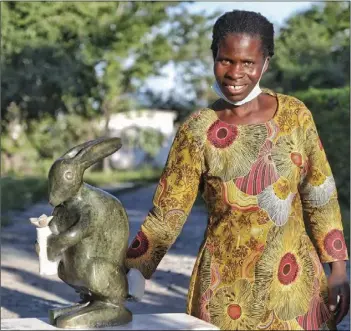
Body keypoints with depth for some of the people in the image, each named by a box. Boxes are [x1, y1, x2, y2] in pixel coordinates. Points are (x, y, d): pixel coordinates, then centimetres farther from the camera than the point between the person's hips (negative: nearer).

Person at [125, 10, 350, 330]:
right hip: (229, 288, -2)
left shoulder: (294, 114, -3)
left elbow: (319, 197, 4)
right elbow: (165, 216, -6)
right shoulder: (197, 132, -8)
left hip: (297, 281, 2)